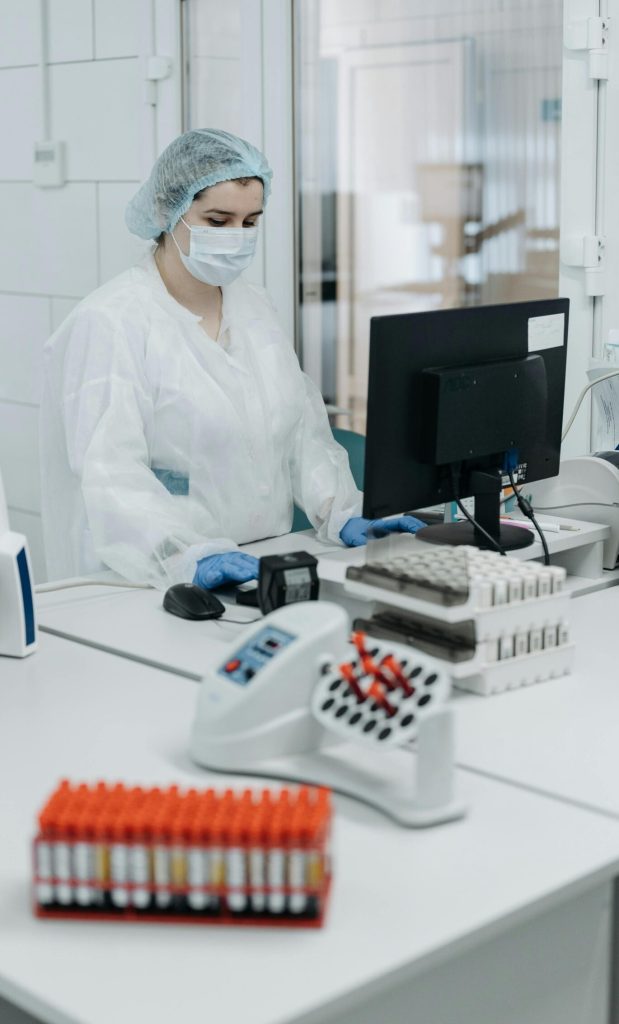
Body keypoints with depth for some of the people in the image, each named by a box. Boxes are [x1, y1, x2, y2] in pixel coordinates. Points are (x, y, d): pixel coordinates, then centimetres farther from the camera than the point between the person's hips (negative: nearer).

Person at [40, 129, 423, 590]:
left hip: (265, 569, 5)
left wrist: (344, 514, -3)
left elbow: (304, 430, 13)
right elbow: (110, 474, -18)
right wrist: (191, 556, -32)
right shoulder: (109, 322, -9)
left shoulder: (256, 307, 13)